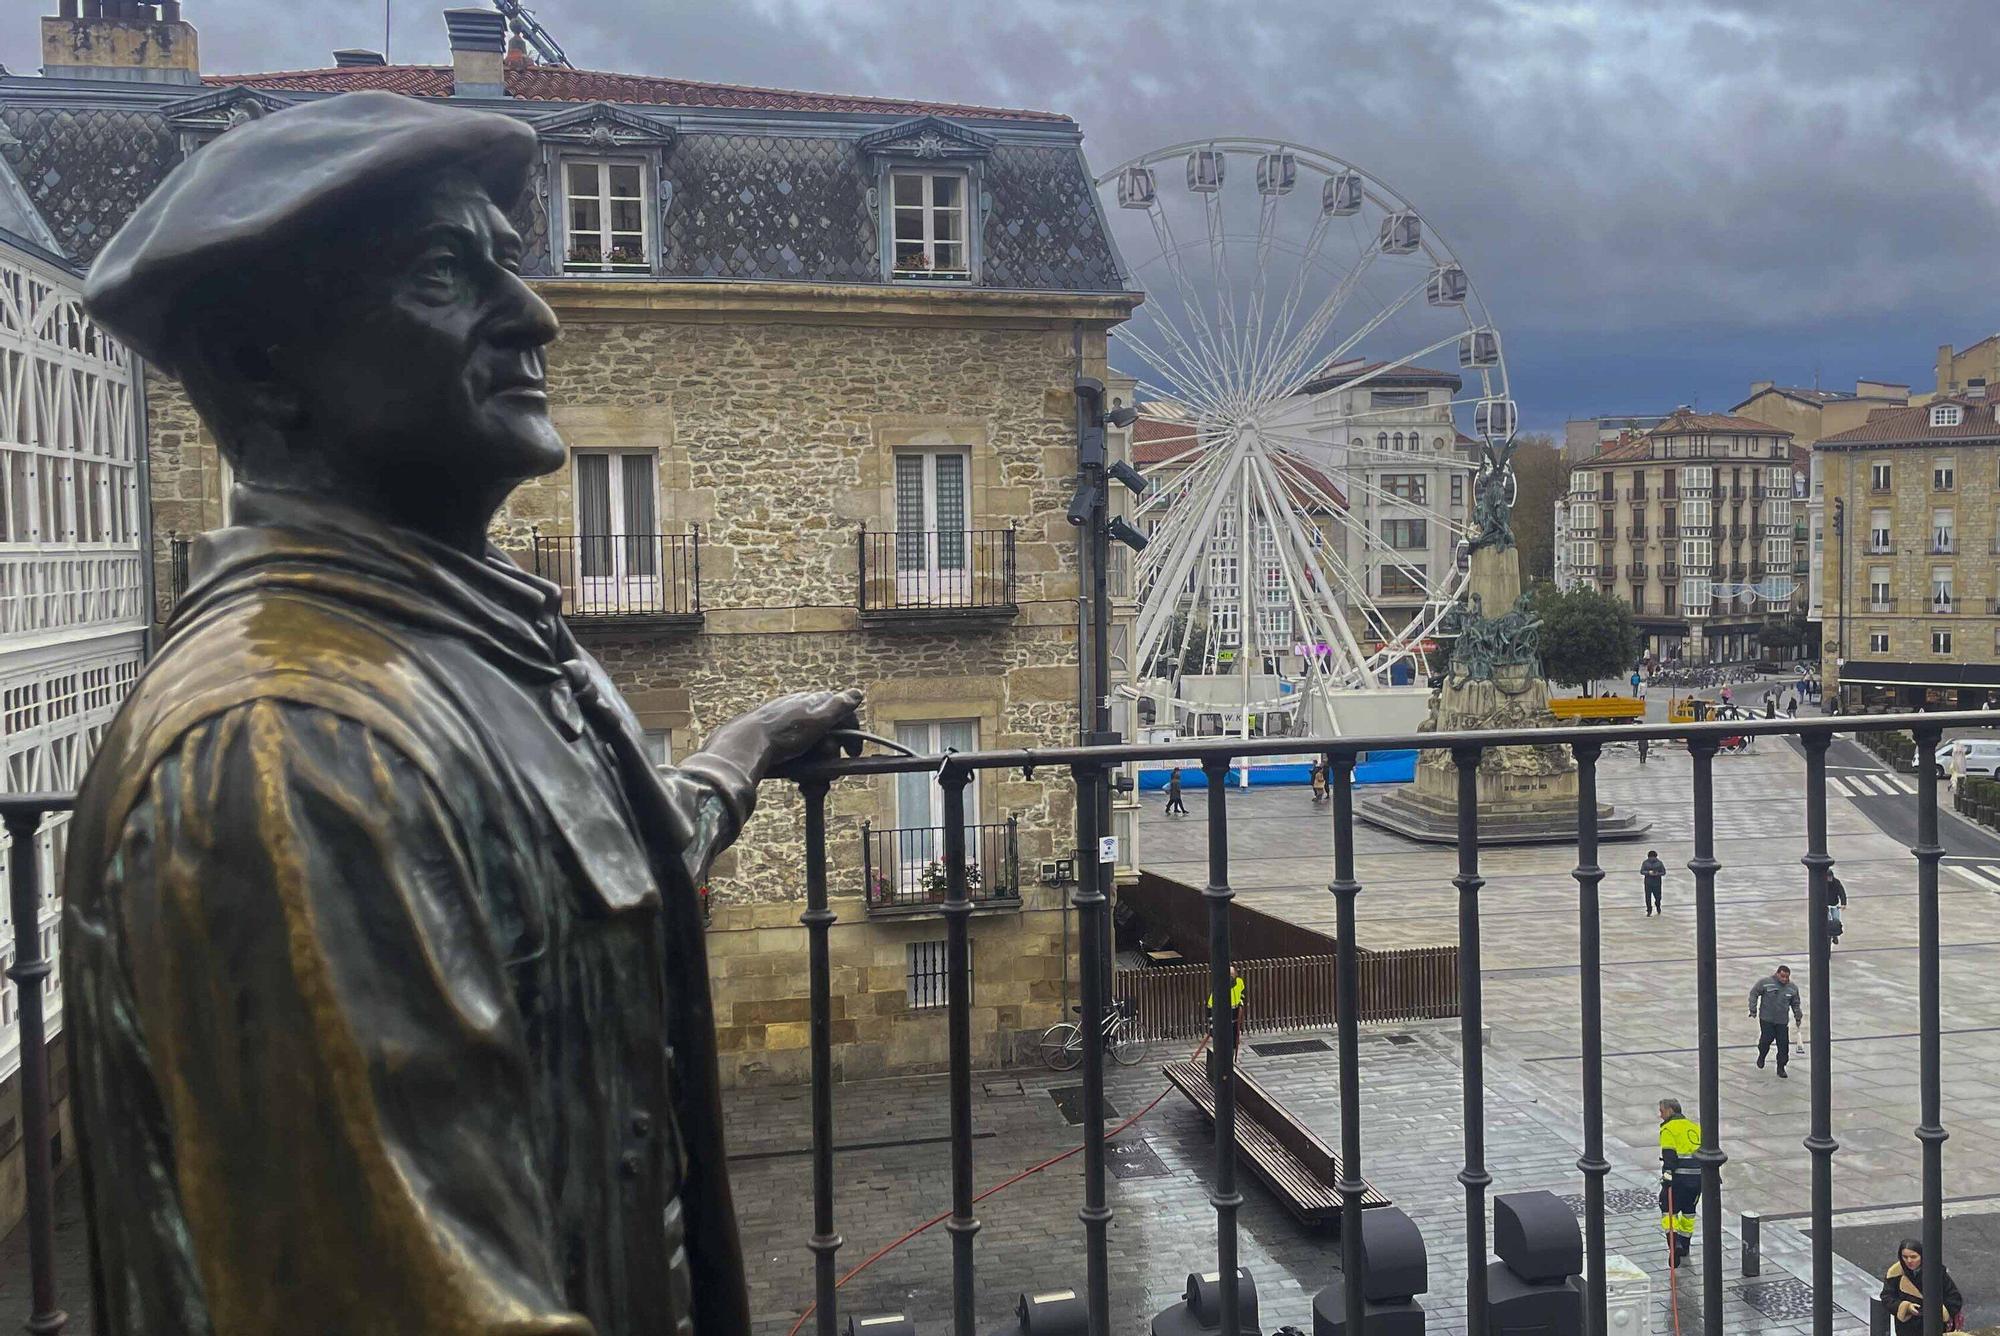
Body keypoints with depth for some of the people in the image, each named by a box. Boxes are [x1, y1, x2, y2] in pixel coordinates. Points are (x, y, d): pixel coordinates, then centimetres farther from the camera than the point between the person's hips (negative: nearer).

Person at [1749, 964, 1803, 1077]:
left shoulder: (1793, 988, 3)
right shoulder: (1765, 982, -9)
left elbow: (1795, 1004, 18)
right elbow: (1754, 994, 0)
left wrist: (1798, 1017, 16)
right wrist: (1753, 1009, -3)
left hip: (1783, 1021, 3)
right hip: (1766, 1019, -3)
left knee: (1783, 1044, -1)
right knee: (1767, 1038, -10)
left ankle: (1781, 1067, 12)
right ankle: (1762, 1055, 22)